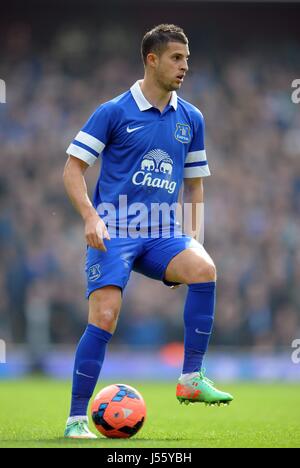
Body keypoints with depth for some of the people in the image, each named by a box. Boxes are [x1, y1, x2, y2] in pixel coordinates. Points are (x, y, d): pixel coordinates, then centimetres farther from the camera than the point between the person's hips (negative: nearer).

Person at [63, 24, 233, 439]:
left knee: (204, 268, -26)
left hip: (163, 235, 4)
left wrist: (194, 239, 13)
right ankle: (76, 419, -6)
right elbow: (73, 170, -1)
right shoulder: (113, 112, -2)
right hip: (113, 233, -3)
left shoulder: (191, 119, 12)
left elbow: (194, 183, 21)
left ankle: (192, 379, -18)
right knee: (104, 318, -17)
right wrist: (91, 217, -15)